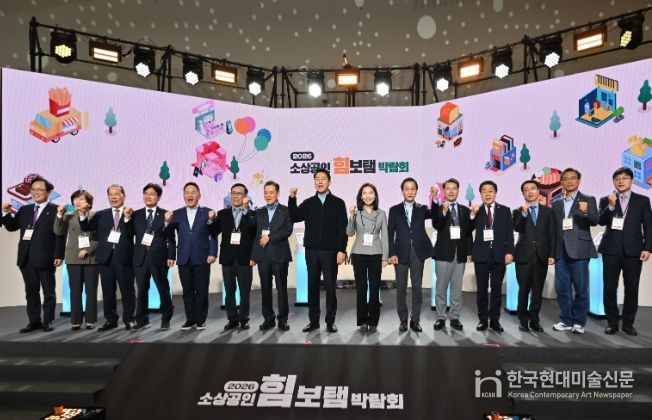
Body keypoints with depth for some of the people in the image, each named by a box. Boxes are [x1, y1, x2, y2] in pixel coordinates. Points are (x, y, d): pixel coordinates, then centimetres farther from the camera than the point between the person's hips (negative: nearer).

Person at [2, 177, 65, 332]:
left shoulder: (55, 210, -5)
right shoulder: (24, 210, 14)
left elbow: (60, 235, -9)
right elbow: (12, 227, 16)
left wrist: (58, 255, -16)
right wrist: (6, 213, -1)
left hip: (45, 259, -6)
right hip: (26, 259, 6)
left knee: (48, 292, 5)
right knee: (31, 292, 12)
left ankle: (48, 321, 15)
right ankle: (34, 321, 21)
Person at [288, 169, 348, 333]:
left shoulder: (338, 203, 2)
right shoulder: (308, 203, 11)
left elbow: (343, 229, -3)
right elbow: (294, 218, 1)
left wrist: (341, 250, -10)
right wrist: (292, 198, -7)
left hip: (330, 251, -3)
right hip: (311, 251, 3)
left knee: (330, 286, 3)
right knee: (312, 286, 8)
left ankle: (330, 322, 14)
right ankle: (313, 321, 18)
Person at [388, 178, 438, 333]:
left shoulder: (422, 209, 8)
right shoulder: (394, 210, 5)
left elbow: (434, 214, -14)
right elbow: (390, 233, 2)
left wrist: (434, 198, -28)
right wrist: (392, 253, -7)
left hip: (418, 253, 1)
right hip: (401, 253, 0)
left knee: (417, 287, 5)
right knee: (401, 287, 4)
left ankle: (415, 320, 16)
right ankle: (403, 320, 16)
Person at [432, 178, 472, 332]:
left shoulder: (465, 210, 10)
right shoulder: (438, 209, 0)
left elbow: (469, 232, 10)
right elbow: (436, 226, -17)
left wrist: (469, 252, 5)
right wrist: (444, 211, -30)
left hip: (460, 254, 3)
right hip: (444, 253, -3)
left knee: (457, 288, 9)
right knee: (441, 287, 3)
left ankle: (454, 318, 19)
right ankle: (440, 318, 13)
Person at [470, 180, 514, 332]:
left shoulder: (505, 210, 8)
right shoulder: (475, 211, 5)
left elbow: (509, 233, 4)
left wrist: (509, 252, -6)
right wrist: (473, 214, -18)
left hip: (499, 254, 1)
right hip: (481, 254, 0)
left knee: (497, 289, 6)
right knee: (482, 289, 5)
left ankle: (495, 320, 16)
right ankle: (483, 320, 15)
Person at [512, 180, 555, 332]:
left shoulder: (547, 211, 10)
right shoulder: (518, 211, 7)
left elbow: (552, 234, 6)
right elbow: (517, 228, -12)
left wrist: (552, 254, -1)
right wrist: (524, 213, -25)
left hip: (541, 256, 1)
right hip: (524, 256, -1)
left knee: (537, 291, 6)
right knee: (524, 290, 2)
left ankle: (534, 320, 17)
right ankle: (523, 320, 14)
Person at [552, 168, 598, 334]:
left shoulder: (588, 200, 3)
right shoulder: (556, 204, 13)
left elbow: (595, 221, -12)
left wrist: (586, 212, -29)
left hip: (579, 250, -4)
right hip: (561, 252, 4)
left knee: (581, 288, 2)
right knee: (562, 288, 7)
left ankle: (579, 322, 14)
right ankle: (566, 321, 18)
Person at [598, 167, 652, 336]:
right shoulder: (606, 200, 8)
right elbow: (601, 221, -5)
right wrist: (611, 206, -20)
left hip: (633, 250, 0)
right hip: (611, 250, 0)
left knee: (632, 289, 5)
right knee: (609, 289, 3)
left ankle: (628, 323, 18)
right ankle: (612, 322, 14)